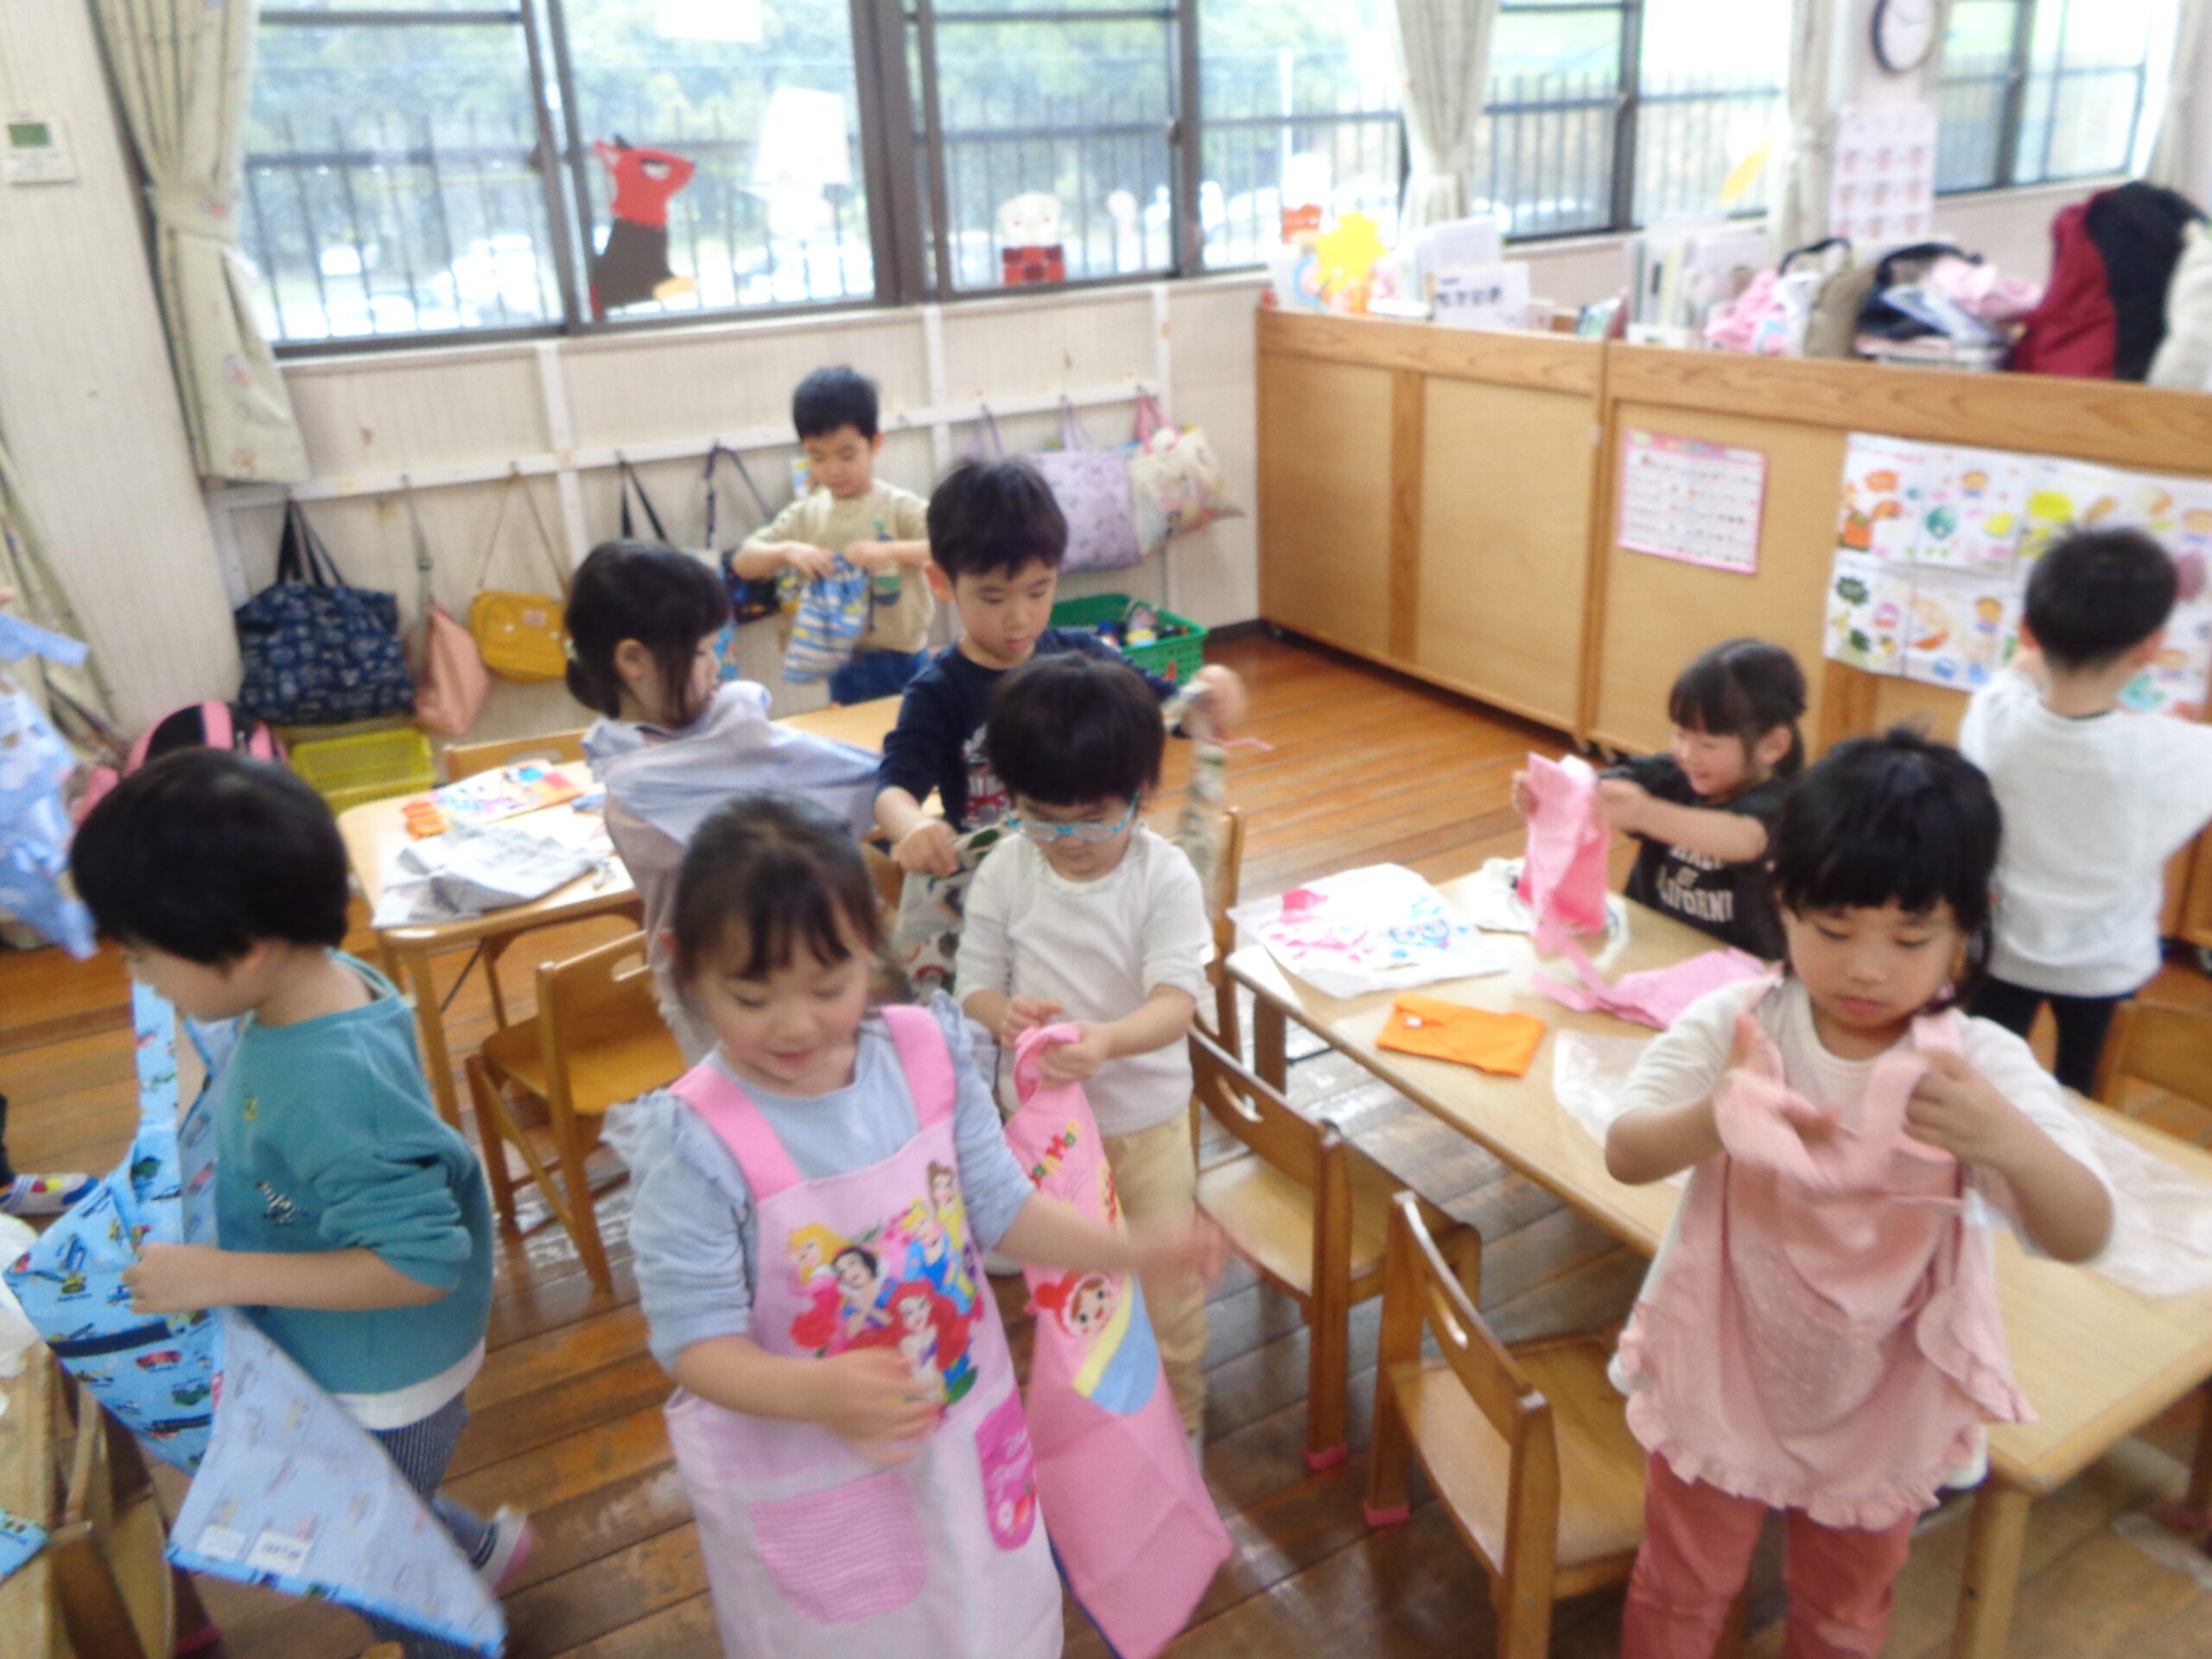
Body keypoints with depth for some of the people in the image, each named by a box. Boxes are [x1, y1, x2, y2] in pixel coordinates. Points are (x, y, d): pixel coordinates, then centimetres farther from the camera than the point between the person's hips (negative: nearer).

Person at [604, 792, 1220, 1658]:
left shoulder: (927, 1057, -15)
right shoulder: (696, 1143, -27)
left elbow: (1000, 1205, -3)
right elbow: (696, 1341, -23)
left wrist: (1131, 1252, -13)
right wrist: (814, 1393, -41)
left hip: (960, 1430, 4)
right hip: (802, 1475, -3)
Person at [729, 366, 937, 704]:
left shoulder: (899, 507, -7)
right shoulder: (806, 514, 4)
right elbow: (742, 562, 3)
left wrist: (890, 551, -31)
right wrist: (787, 551, -17)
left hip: (904, 664, -3)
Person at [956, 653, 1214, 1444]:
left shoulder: (1164, 876, -19)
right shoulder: (1006, 872, -12)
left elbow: (1176, 1001, -26)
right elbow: (975, 983, -7)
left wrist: (1109, 1039, -48)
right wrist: (1006, 1014, -32)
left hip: (1144, 1118, -2)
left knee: (1167, 1284, 15)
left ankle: (1177, 1419, 41)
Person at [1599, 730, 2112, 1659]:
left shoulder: (1983, 1067, -19)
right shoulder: (1732, 1025, -20)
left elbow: (2082, 1236, -27)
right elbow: (1625, 1155, -26)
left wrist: (2009, 1139, -49)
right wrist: (1714, 1118, -48)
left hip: (1883, 1407, 1)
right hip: (1721, 1382, -1)